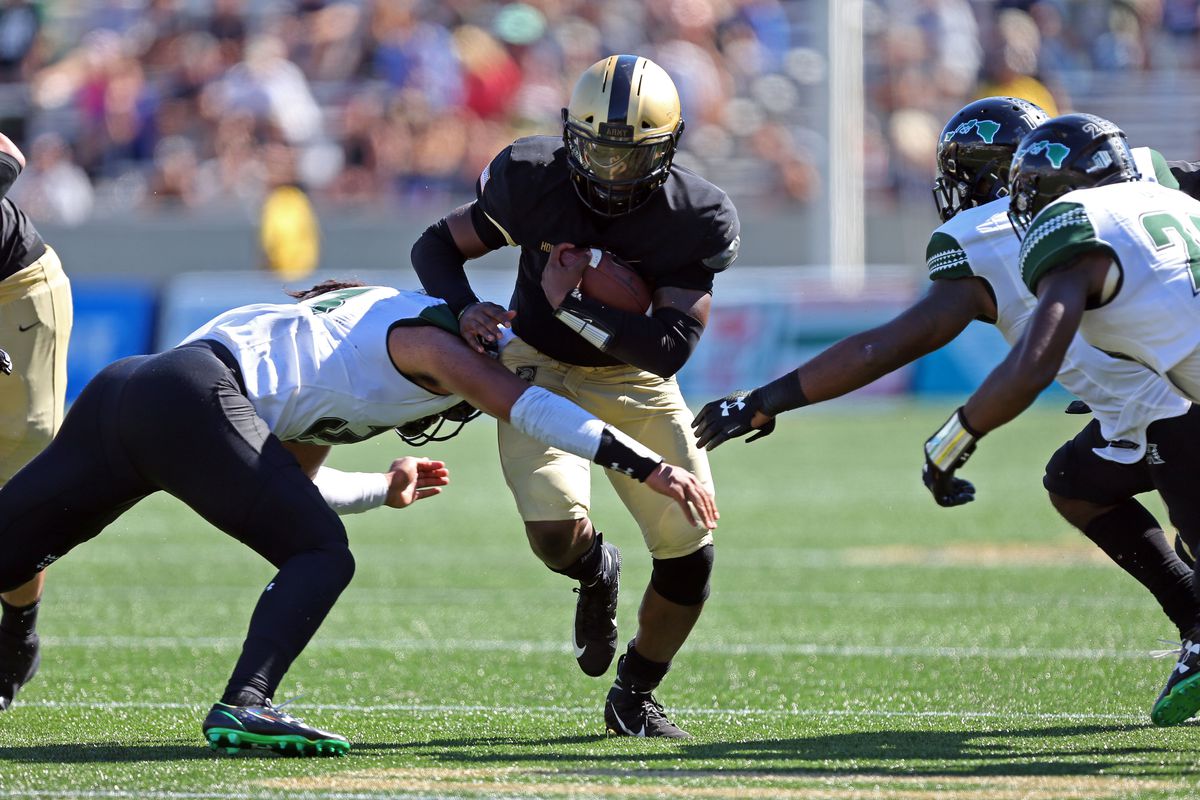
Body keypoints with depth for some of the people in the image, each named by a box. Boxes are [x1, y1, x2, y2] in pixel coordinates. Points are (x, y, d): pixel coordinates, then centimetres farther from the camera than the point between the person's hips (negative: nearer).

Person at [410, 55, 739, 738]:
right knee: (556, 529, -26)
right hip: (542, 370, -1)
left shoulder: (694, 218, -21)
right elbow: (437, 245, -9)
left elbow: (670, 348, -24)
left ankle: (635, 698, 21)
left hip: (636, 380, 1)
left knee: (690, 557, -6)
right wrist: (465, 308, -29)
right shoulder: (533, 180, -20)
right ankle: (597, 573, 15)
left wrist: (573, 306, -30)